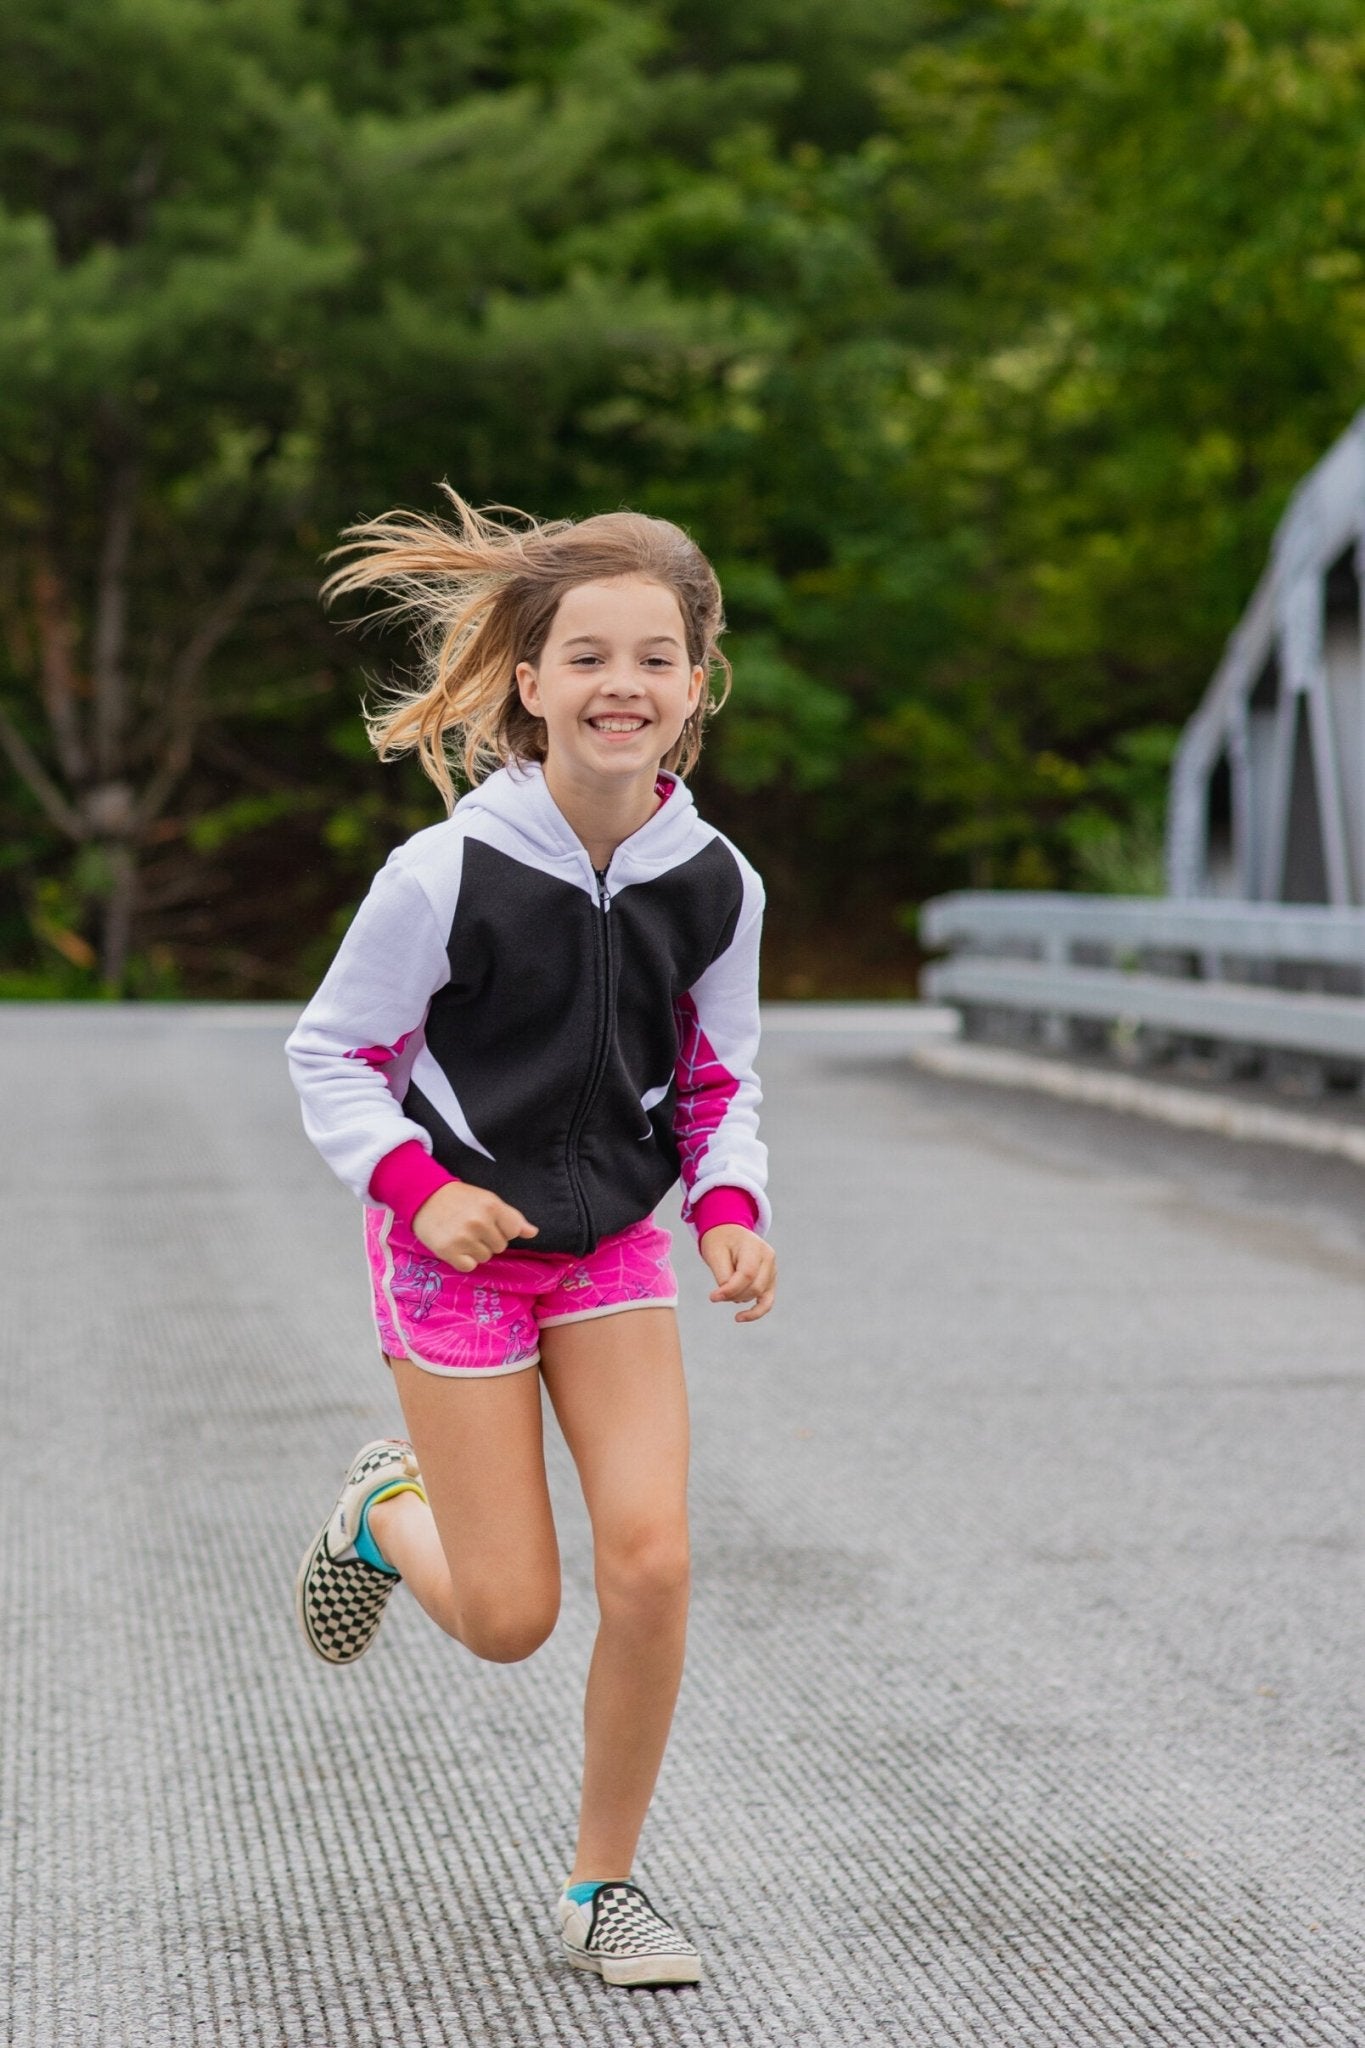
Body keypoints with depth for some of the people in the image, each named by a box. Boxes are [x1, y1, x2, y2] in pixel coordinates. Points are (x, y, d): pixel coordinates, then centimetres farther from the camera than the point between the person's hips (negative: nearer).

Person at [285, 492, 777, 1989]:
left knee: (651, 1561, -10)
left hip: (614, 1250, 3)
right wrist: (415, 1187, -22)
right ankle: (387, 1507, 35)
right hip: (459, 1250, -3)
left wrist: (731, 1208, -13)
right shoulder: (445, 874, -20)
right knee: (509, 1618, -2)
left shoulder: (714, 884, -8)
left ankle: (603, 1886, 10)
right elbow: (330, 1053, -8)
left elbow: (719, 1081, 5)